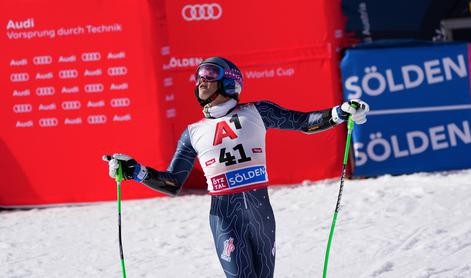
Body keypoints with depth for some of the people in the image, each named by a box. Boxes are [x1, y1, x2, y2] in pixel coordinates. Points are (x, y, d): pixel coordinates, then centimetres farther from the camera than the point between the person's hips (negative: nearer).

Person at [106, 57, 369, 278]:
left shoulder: (255, 112, 9)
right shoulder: (194, 133, 13)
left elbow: (305, 122, 9)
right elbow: (172, 184, 14)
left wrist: (341, 113, -6)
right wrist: (135, 171, 3)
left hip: (260, 208, 0)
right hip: (224, 213, 0)